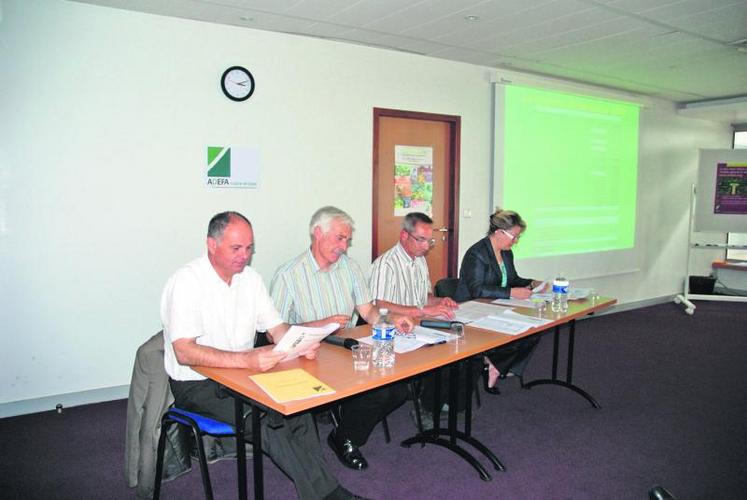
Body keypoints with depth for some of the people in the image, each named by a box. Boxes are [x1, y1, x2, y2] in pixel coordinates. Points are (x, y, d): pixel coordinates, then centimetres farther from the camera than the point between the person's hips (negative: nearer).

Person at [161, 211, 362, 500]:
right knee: (264, 422, -27)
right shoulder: (187, 281, -16)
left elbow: (276, 327, 9)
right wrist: (246, 360, -37)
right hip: (196, 385, -6)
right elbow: (184, 352, -25)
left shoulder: (250, 278, 6)